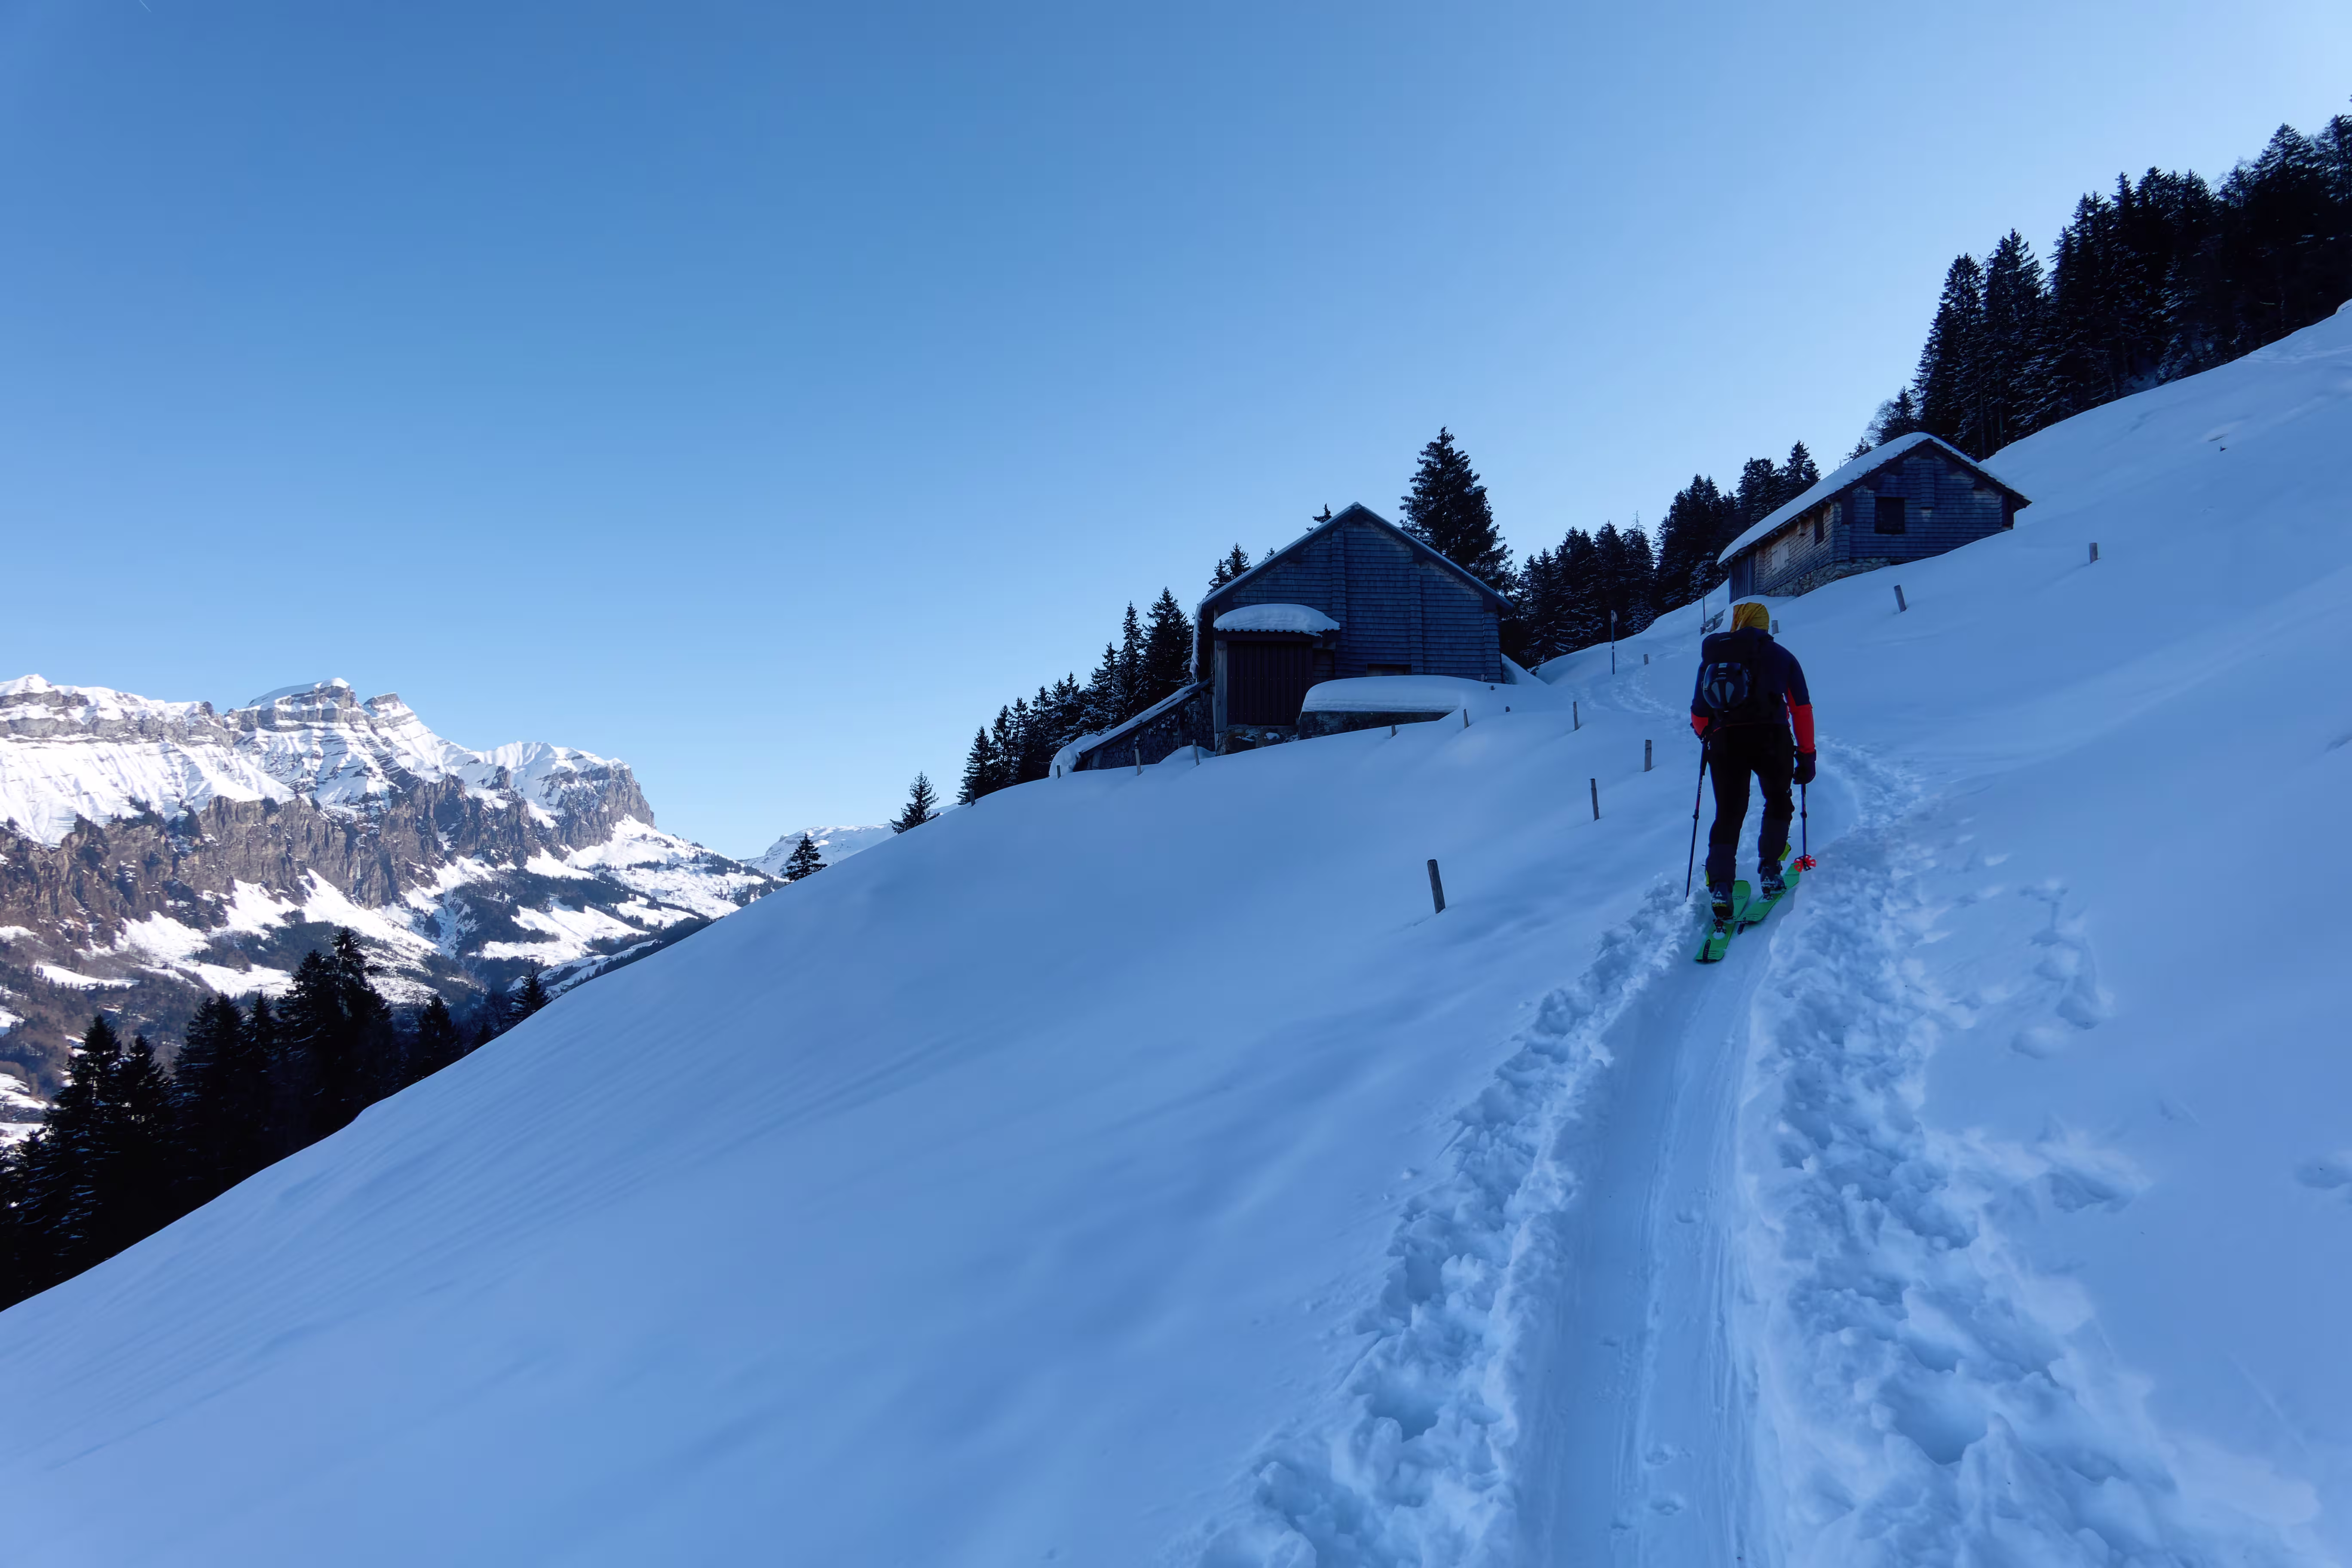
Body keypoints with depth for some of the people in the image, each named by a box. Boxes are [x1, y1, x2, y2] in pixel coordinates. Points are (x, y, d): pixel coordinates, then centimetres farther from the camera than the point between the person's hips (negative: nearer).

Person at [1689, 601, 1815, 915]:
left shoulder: (1711, 657, 14)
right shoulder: (1780, 656, 9)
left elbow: (1698, 717, 15)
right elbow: (1802, 709, 4)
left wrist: (1710, 737, 36)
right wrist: (1806, 755, 8)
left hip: (1725, 743, 1)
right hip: (1771, 739, -1)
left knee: (1728, 815, 8)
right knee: (1778, 803, 22)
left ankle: (1720, 885, -6)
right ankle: (1770, 872, 14)